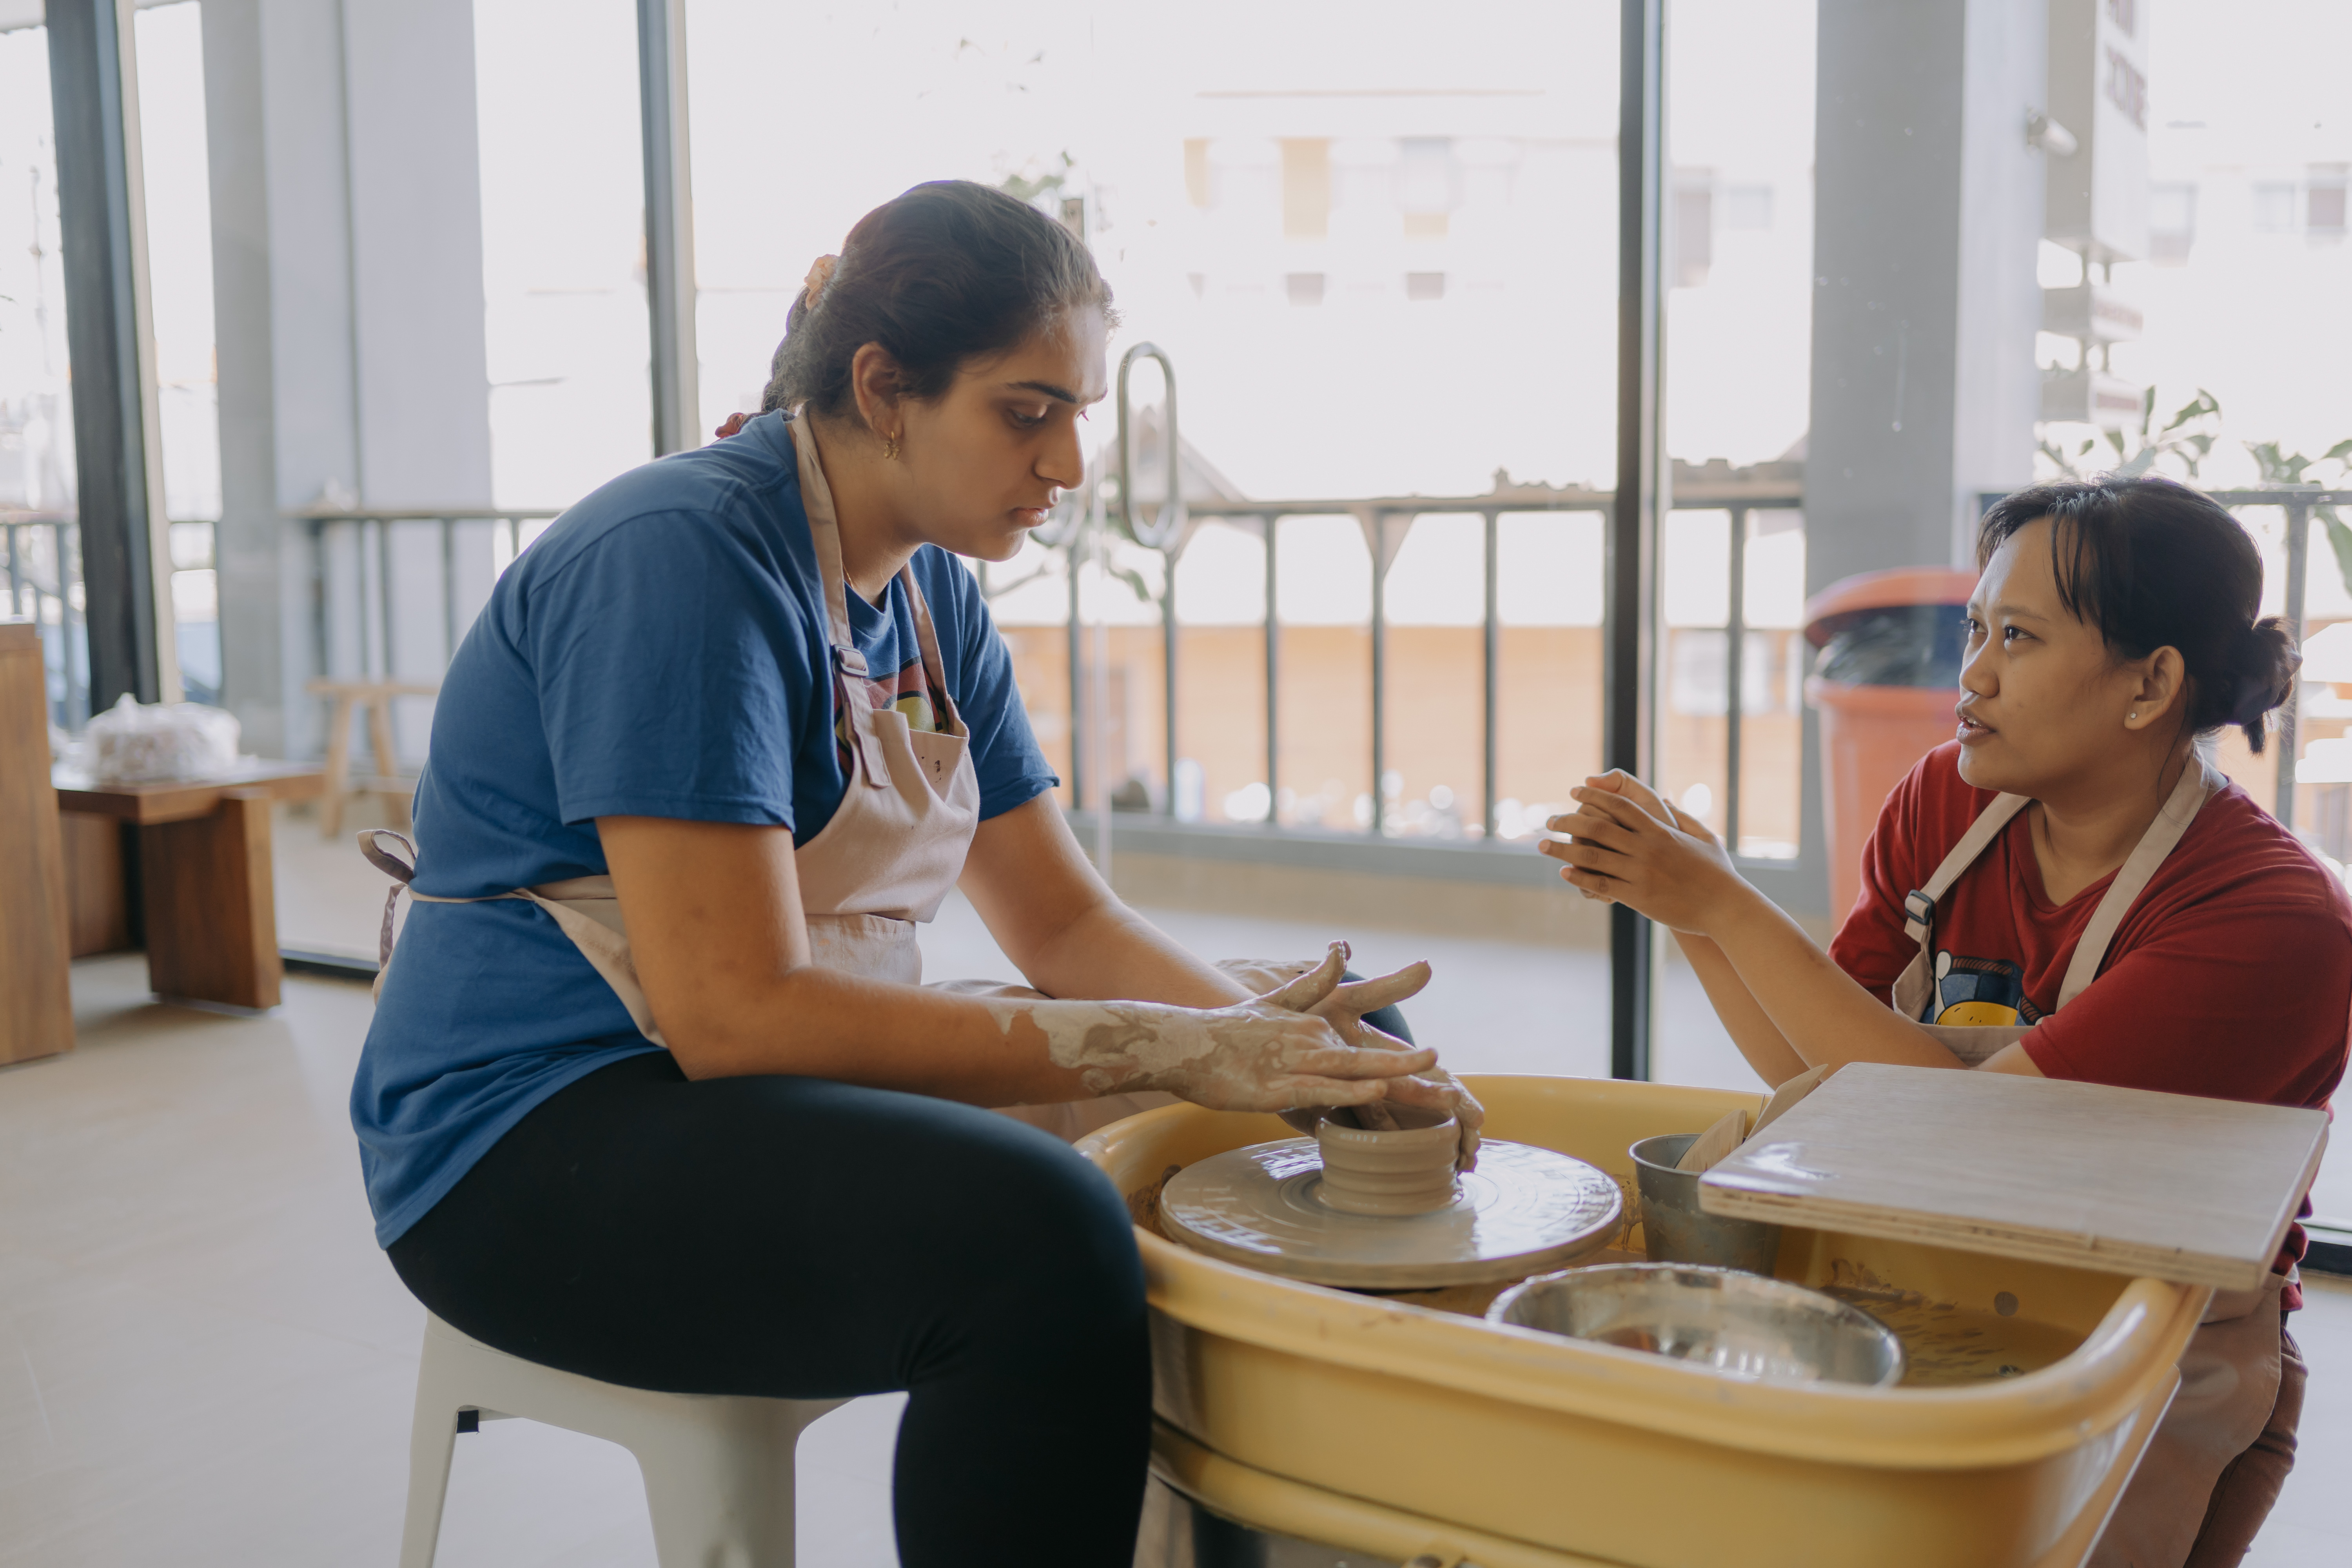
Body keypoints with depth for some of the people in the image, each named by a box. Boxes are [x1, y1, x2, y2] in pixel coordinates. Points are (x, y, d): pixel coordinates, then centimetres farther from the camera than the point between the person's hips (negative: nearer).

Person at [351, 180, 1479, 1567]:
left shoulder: (933, 597, 7)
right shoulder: (685, 561, -20)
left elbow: (1064, 919, 6)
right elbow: (734, 1011, -27)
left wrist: (1284, 1041, -13)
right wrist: (1179, 1050, -27)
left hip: (770, 1101, 9)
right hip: (533, 1147, -8)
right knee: (1038, 1233, -32)